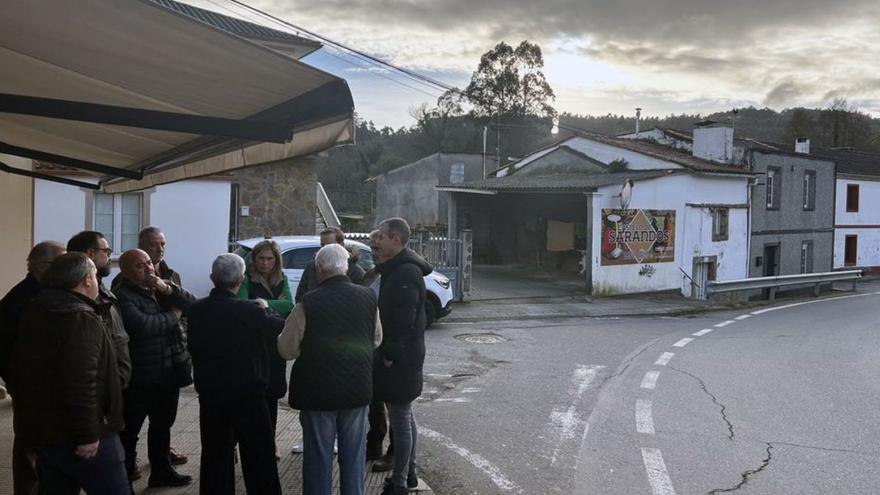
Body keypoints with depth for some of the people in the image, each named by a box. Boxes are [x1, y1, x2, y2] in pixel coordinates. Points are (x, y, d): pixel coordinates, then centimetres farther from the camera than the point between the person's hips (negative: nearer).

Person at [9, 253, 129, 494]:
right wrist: (87, 434, -24)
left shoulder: (36, 313, 10)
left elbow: (20, 370, 22)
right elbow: (80, 382, -28)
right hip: (75, 434, -9)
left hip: (42, 428, 9)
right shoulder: (82, 318, -20)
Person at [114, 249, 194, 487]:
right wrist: (172, 315, -13)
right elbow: (142, 326, -29)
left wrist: (168, 290, -15)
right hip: (140, 376, -8)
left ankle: (161, 470, 37)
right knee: (129, 429, 3)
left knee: (163, 424, 21)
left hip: (169, 370, 8)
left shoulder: (163, 285, 9)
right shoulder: (122, 295, -16)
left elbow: (192, 303, 2)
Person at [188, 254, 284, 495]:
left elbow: (192, 346, 8)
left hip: (209, 393, 4)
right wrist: (265, 309, 4)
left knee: (215, 453, 16)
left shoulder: (196, 310, -5)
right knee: (258, 456, 9)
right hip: (248, 393, -4)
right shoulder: (251, 311, -20)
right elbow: (281, 330, -11)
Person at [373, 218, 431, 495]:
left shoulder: (406, 272, -19)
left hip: (399, 358, -10)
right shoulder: (396, 269, 13)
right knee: (404, 417, 18)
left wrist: (390, 353, -19)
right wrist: (388, 352, 16)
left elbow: (404, 319, -24)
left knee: (400, 420, -1)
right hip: (402, 357, 10)